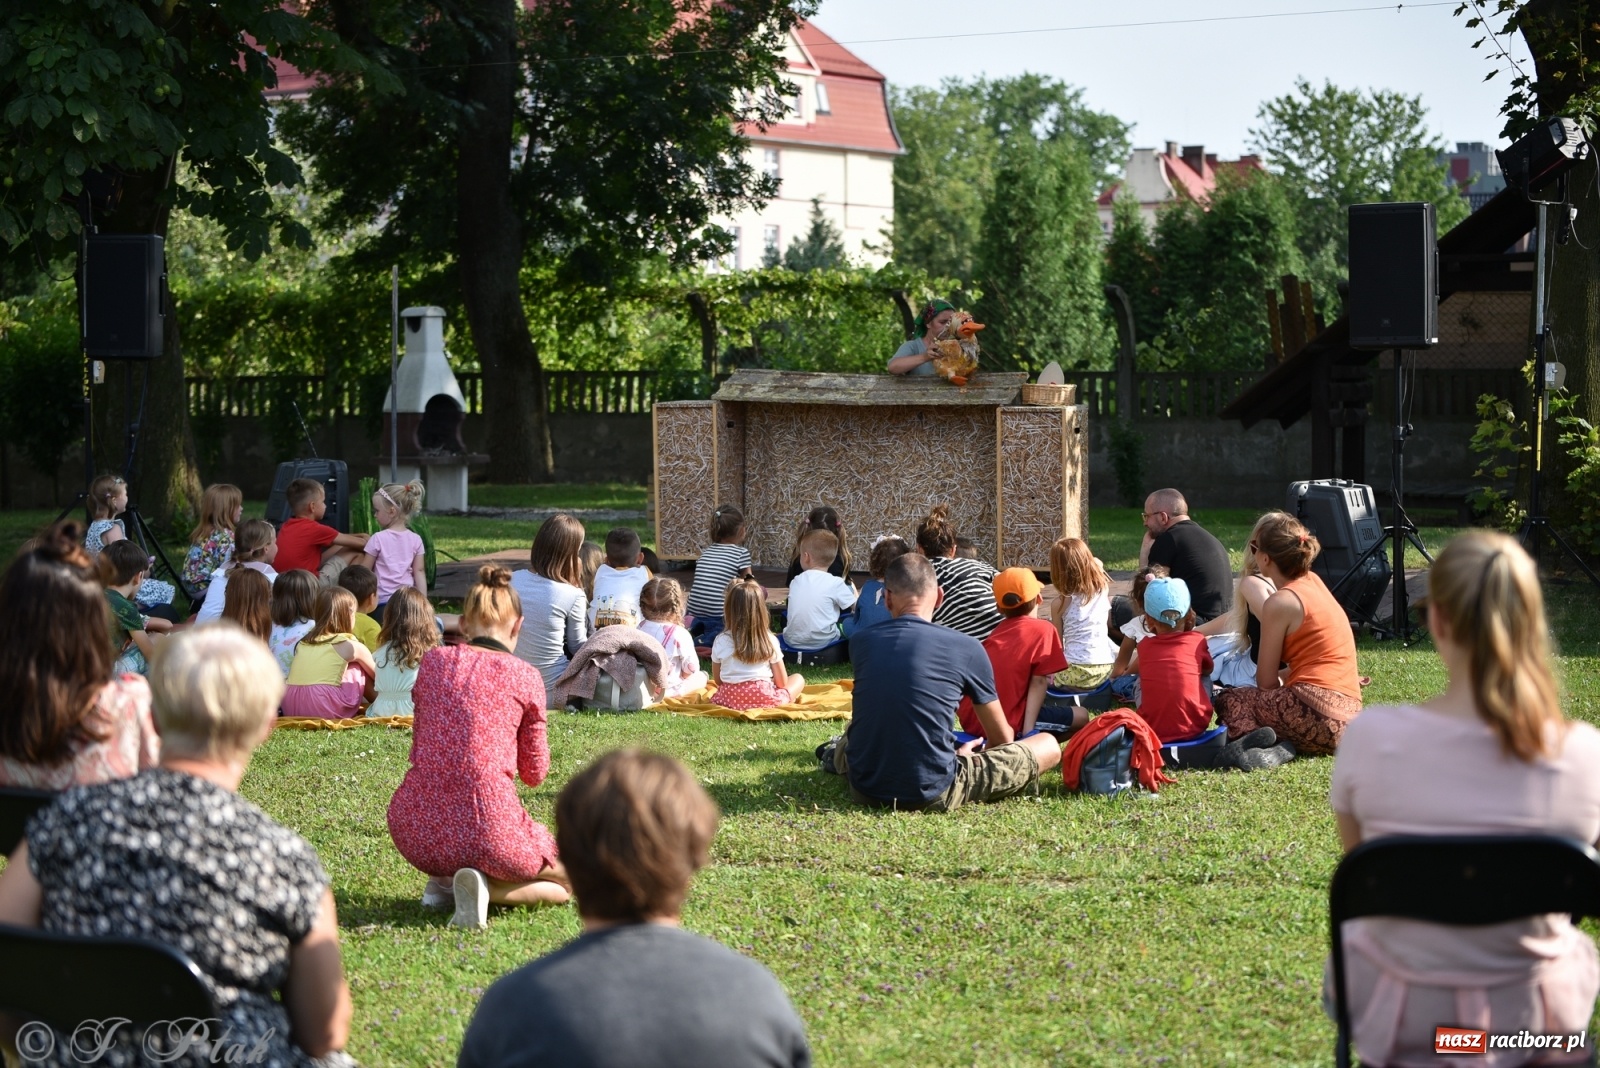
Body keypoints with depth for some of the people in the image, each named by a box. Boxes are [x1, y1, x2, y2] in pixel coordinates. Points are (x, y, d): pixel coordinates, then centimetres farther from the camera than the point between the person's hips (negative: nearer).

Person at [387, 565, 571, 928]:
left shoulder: (433, 660, 8)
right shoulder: (525, 677, 0)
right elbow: (534, 773, 11)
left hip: (415, 835, 5)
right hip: (487, 829, -4)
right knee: (571, 881, 21)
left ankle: (444, 881, 15)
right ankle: (486, 886, -6)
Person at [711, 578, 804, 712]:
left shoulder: (720, 642, -1)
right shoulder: (769, 641, -5)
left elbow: (718, 680, 7)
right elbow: (782, 683, 1)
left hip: (729, 699, 1)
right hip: (764, 698, -1)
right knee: (798, 679, 22)